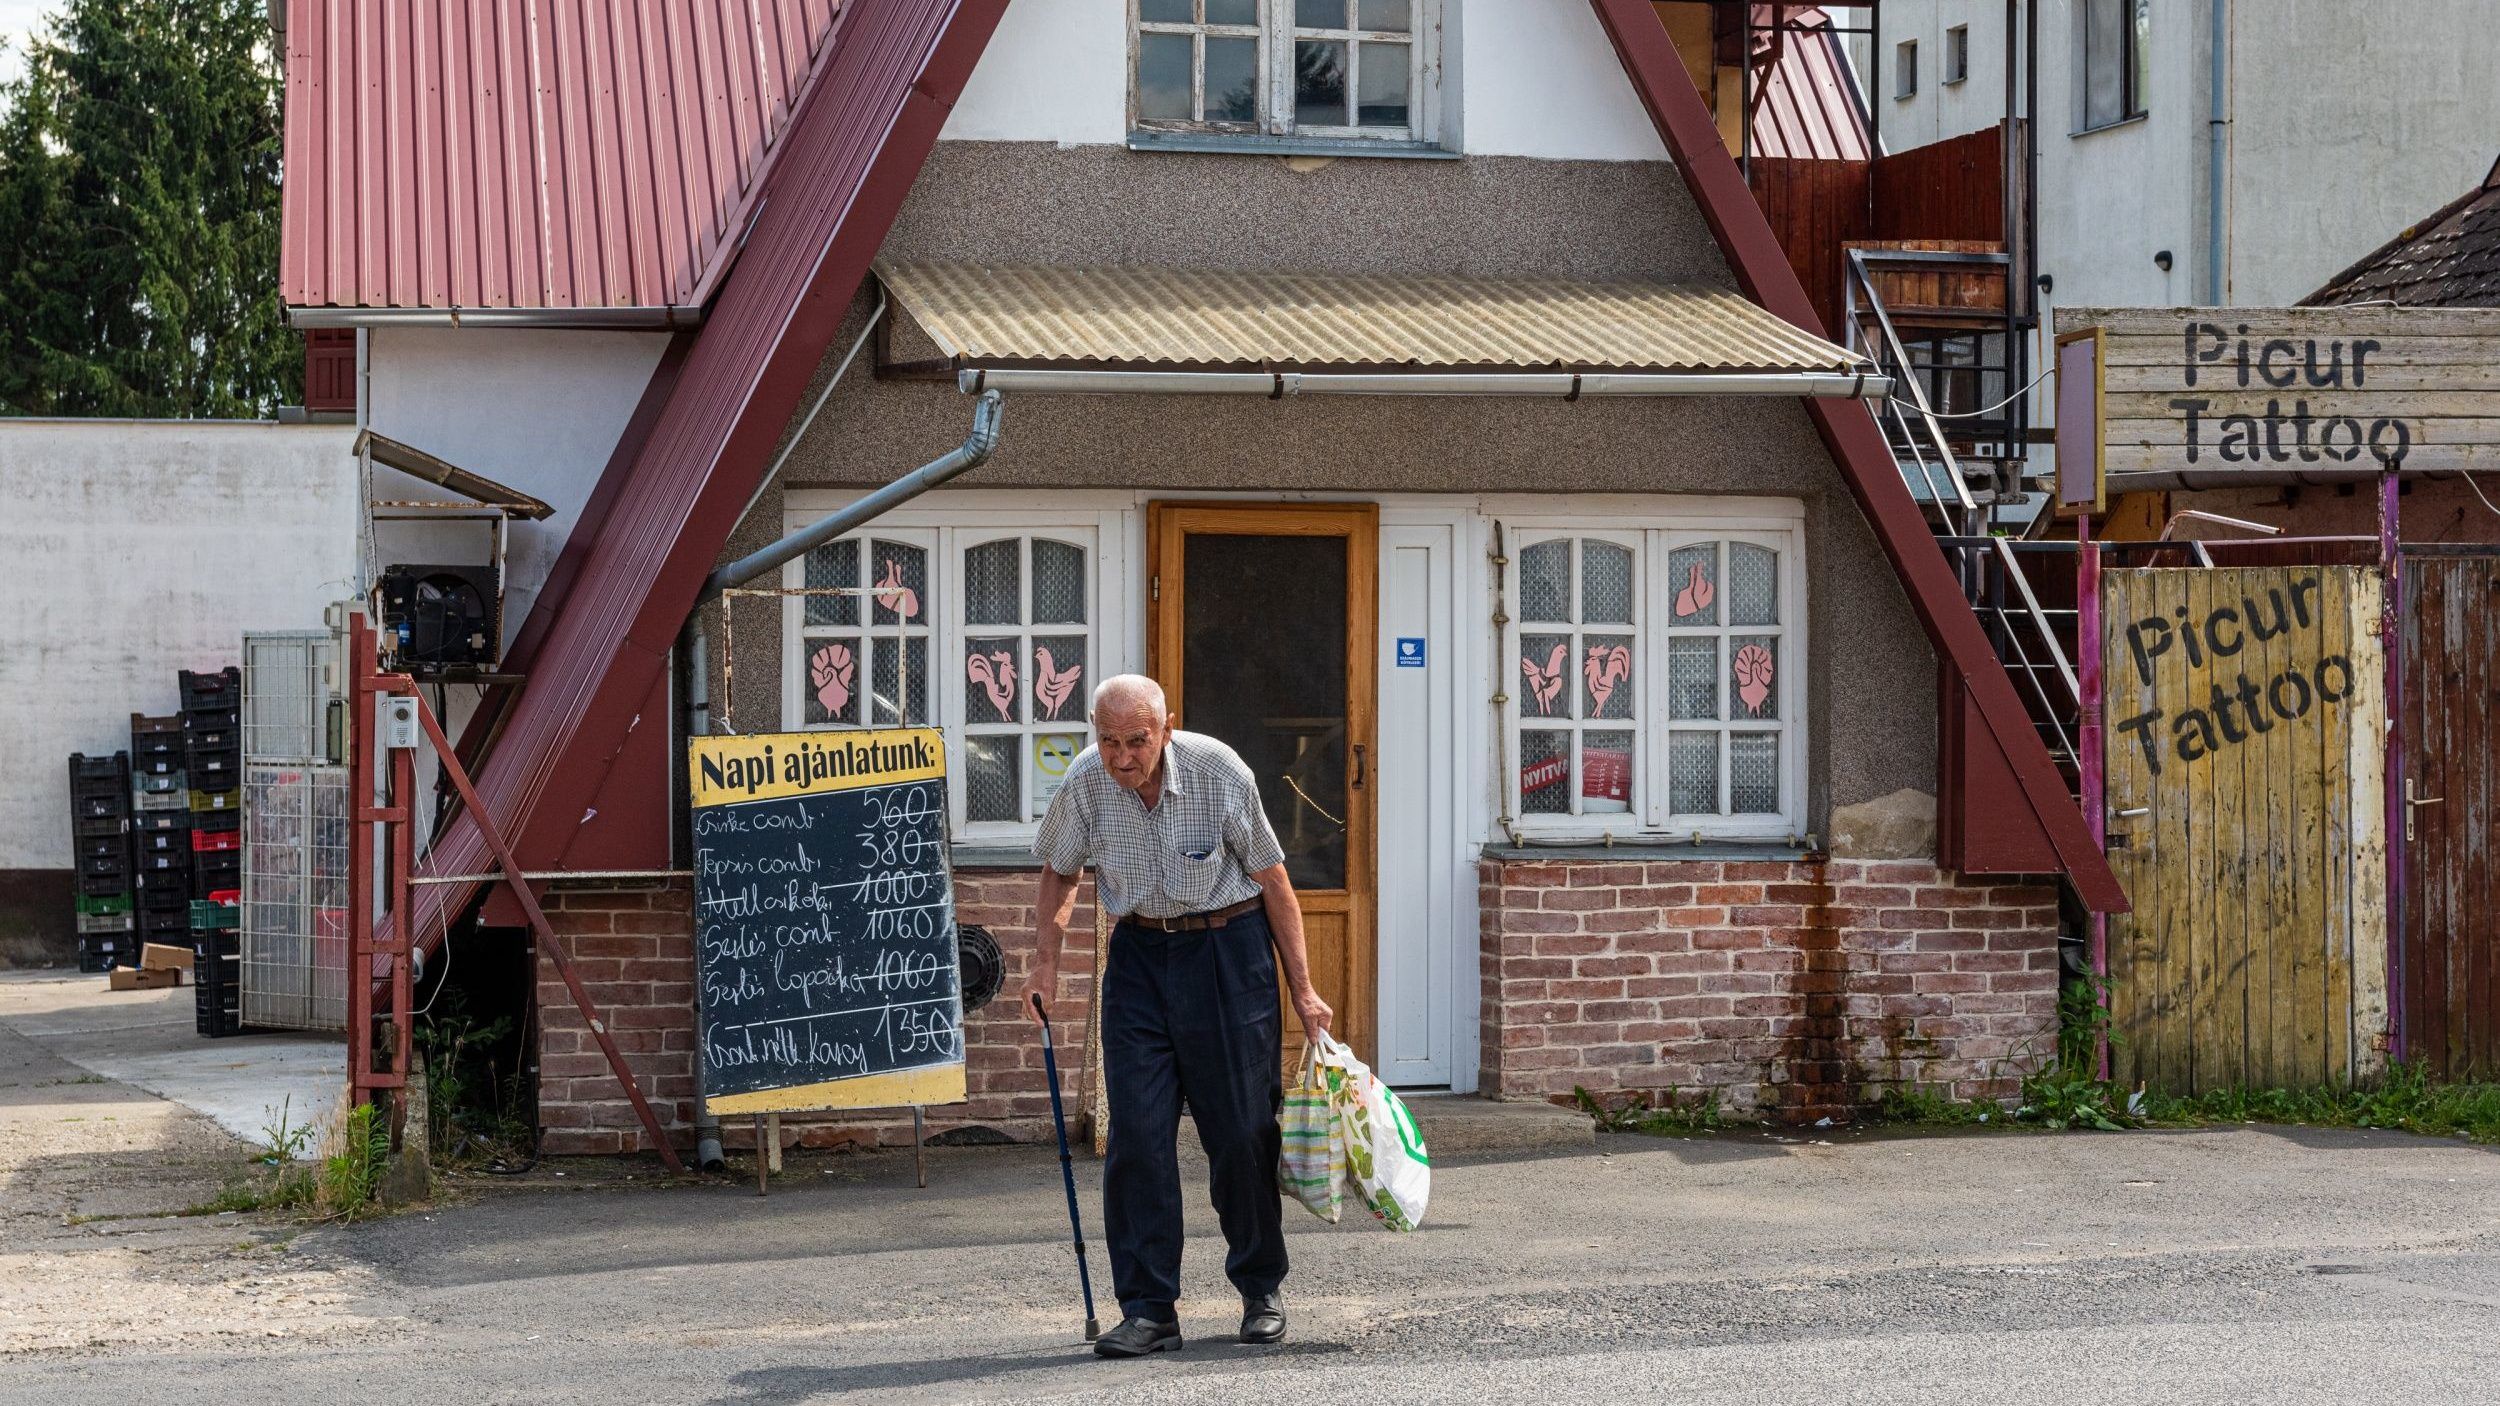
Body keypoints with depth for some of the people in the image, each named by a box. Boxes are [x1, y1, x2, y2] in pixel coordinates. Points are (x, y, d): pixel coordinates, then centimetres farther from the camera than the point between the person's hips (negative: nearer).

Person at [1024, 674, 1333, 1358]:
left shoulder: (1219, 771, -17)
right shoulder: (1085, 783, -10)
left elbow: (1272, 879, -6)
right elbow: (1060, 872, 11)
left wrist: (1302, 990, -4)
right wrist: (1046, 960, 0)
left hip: (1229, 949, -2)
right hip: (1141, 953, 2)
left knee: (1242, 1129, 0)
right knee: (1137, 1134, -5)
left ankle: (1261, 1290, 19)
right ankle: (1149, 1310, 0)